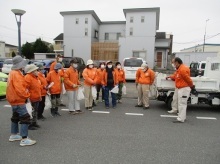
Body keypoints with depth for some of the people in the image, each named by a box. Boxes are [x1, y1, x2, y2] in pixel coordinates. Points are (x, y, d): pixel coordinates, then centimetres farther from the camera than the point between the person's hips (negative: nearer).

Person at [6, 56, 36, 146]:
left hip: (14, 100, 11)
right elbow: (19, 89, -28)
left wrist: (25, 93, 9)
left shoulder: (13, 73, 12)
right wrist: (27, 94, -12)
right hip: (18, 100, -11)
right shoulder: (16, 74, -22)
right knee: (25, 118, -10)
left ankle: (13, 135, 34)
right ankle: (24, 139, -9)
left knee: (16, 117, 21)